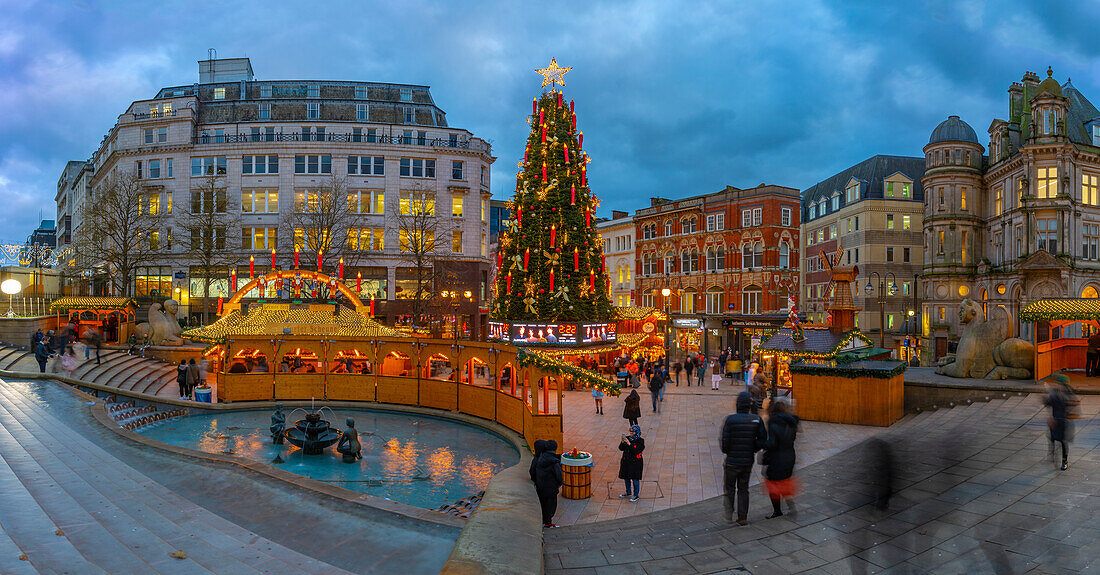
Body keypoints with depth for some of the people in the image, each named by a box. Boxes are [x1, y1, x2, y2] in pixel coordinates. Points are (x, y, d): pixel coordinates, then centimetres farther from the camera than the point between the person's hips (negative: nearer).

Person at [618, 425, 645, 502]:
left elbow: (636, 451, -23)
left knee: (635, 479, 2)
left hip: (635, 462, -6)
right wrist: (622, 442, -17)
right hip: (626, 461, 6)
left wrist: (629, 443, -28)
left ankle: (636, 495, 15)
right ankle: (628, 493, 33)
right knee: (626, 477, 16)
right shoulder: (627, 438, 1)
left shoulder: (640, 441, -12)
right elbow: (621, 448, 1)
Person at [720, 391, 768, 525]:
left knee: (730, 487, 17)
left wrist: (726, 451, 6)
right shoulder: (757, 420, -6)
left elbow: (725, 442, -15)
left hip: (732, 461, -2)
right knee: (743, 489, 15)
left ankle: (729, 513, 13)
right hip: (748, 462, 2)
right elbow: (763, 440, -4)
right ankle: (742, 517, 15)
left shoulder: (730, 419, -15)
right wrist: (751, 451, 10)